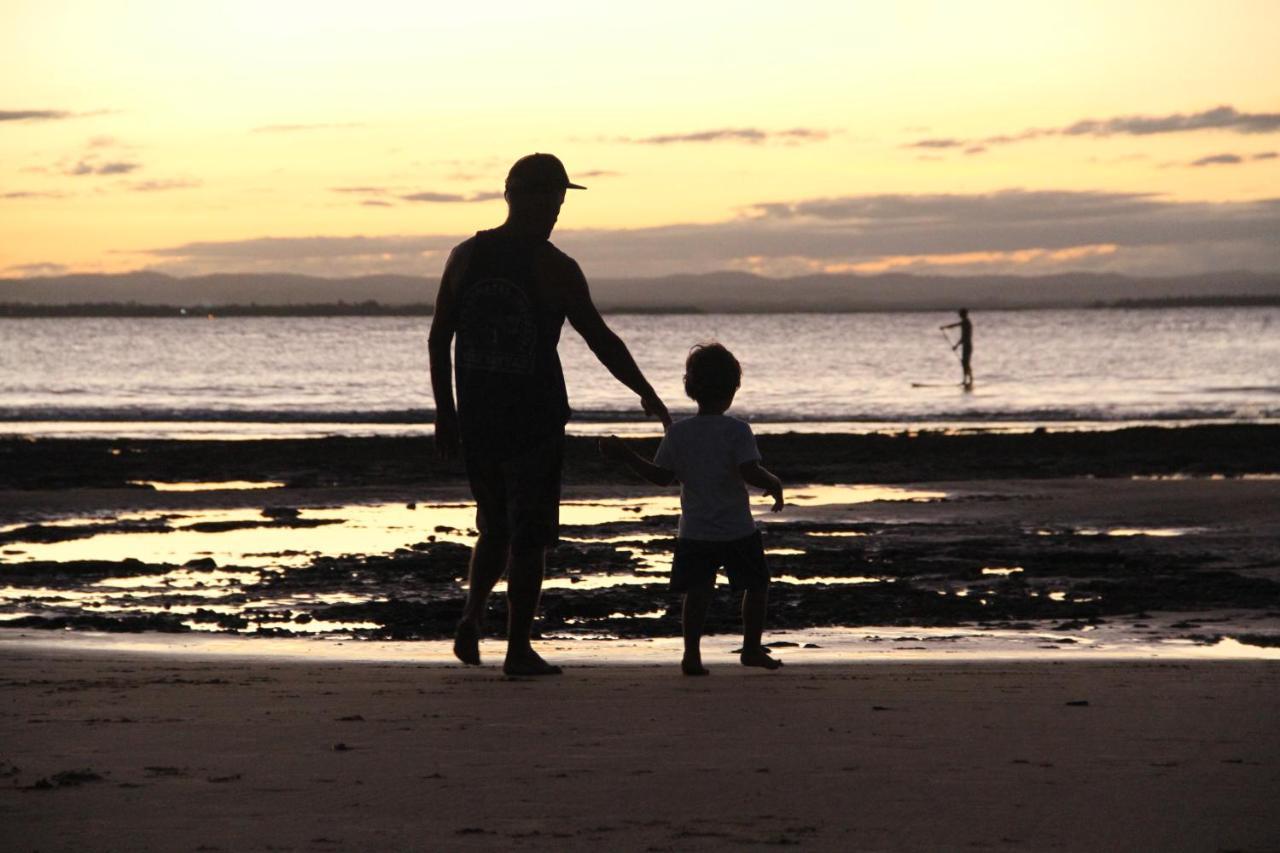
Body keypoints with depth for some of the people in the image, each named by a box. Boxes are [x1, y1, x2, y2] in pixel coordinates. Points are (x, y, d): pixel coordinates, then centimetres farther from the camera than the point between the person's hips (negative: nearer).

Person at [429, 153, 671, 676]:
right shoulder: (553, 267, -10)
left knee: (495, 528, 20)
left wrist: (445, 413, 13)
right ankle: (518, 649, 6)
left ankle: (471, 619, 3)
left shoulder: (465, 257, 3)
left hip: (476, 418, 4)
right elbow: (601, 340, -7)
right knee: (528, 537, 4)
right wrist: (647, 395, 5)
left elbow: (438, 339, 6)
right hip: (535, 418, -4)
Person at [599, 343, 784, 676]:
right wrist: (774, 485, 0)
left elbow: (662, 476, 3)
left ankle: (692, 654, -5)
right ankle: (752, 648, 16)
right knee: (756, 585, 14)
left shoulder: (678, 433, -1)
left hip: (695, 533, 3)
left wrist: (626, 456, 12)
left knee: (697, 592, 4)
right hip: (738, 531, -3)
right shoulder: (737, 430, -10)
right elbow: (750, 472, -19)